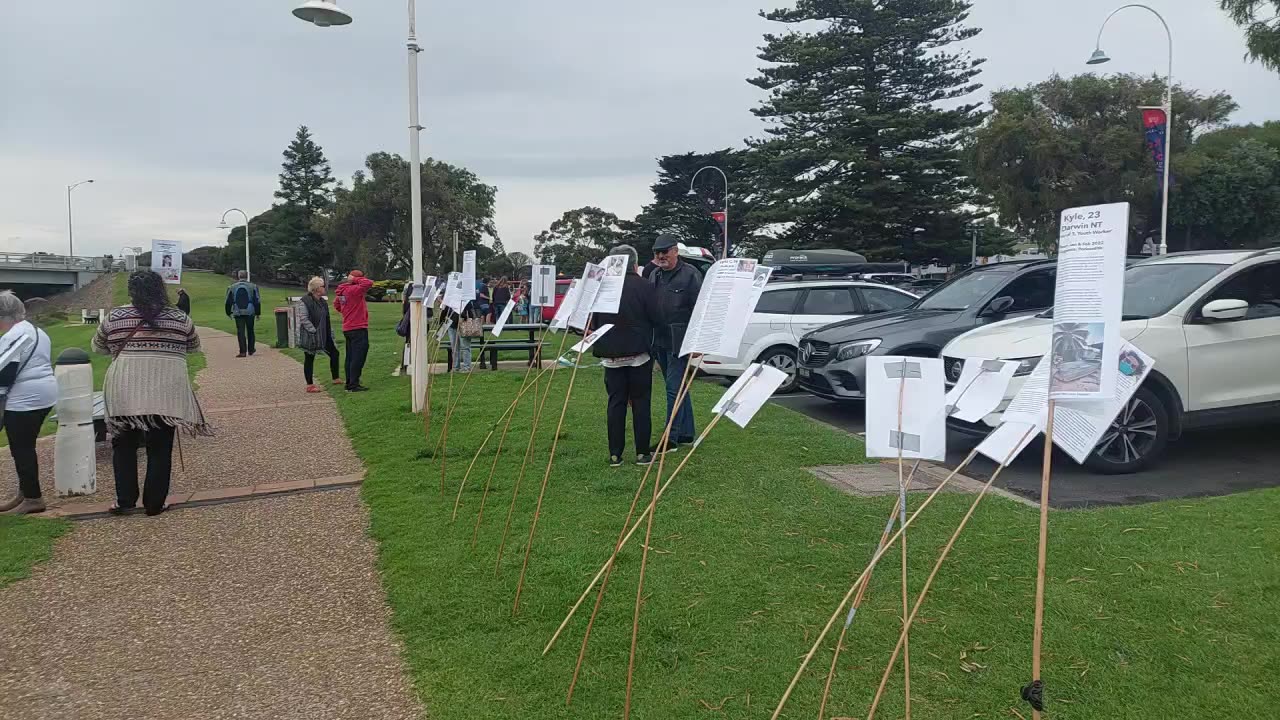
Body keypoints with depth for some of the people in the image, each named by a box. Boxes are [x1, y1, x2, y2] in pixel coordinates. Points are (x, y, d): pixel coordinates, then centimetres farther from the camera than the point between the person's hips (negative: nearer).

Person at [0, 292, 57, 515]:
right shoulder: (37, 331, 15)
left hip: (25, 400, -10)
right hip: (44, 394, 10)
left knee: (21, 449, -2)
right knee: (26, 447, 17)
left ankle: (32, 498, 2)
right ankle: (25, 493, 24)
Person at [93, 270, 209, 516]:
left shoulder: (115, 317, 5)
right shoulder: (180, 318, 4)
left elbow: (98, 346, 19)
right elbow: (193, 346, 19)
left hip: (125, 392, 0)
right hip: (166, 392, 0)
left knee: (124, 446, 16)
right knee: (160, 449, 7)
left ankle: (125, 500, 14)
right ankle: (154, 504, 10)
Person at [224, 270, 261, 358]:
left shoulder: (232, 288, 3)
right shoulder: (253, 287, 1)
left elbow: (228, 302, 8)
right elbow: (257, 301, 2)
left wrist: (229, 313, 21)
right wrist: (258, 313, 9)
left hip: (238, 313, 0)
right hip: (250, 312, 0)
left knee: (240, 332, 0)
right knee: (250, 331, 14)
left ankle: (243, 351, -5)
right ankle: (251, 349, 20)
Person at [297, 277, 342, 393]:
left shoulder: (323, 301, 11)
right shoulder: (305, 302, -16)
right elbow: (304, 319, -20)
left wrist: (330, 332, 14)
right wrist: (314, 331, -22)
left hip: (324, 335, 9)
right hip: (310, 337, -9)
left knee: (334, 353, 11)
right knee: (309, 359, 1)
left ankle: (336, 379, 25)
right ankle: (310, 385, 8)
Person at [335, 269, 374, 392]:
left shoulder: (342, 292, 10)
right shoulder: (353, 290, -17)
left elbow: (337, 305, 23)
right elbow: (369, 283, -26)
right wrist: (355, 280, -13)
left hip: (347, 329, 9)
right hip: (358, 329, -9)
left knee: (351, 357, 15)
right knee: (358, 357, -6)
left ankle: (349, 383, 21)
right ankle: (354, 385, -6)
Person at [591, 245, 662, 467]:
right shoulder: (643, 287, -12)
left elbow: (594, 321, 6)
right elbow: (657, 319, -10)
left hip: (611, 355, 3)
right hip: (639, 353, -3)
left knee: (616, 403, 9)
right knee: (640, 403, 6)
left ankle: (615, 454, 9)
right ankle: (643, 453, 9)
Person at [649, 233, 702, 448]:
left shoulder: (690, 274, -8)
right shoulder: (654, 275, 13)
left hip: (679, 342, -7)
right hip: (659, 341, 7)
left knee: (674, 388, -8)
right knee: (678, 387, 14)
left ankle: (671, 438, -3)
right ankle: (686, 433, 23)